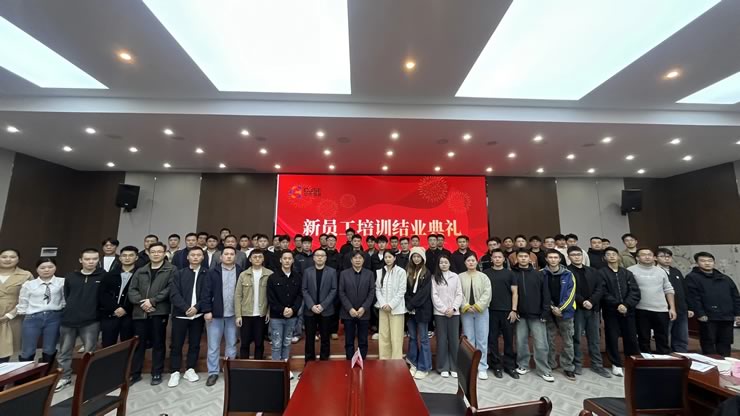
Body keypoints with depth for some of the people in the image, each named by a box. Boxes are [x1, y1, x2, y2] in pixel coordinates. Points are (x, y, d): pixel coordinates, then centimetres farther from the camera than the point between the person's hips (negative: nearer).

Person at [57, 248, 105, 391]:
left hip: (91, 321, -3)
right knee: (64, 352, 16)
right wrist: (72, 310, 8)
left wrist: (97, 311, -1)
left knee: (90, 352, 5)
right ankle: (65, 378, 33)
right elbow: (66, 296, 14)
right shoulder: (70, 277, 4)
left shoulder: (104, 276, -7)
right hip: (68, 320, 4)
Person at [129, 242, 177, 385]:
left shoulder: (171, 270, 0)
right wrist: (141, 302, -9)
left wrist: (152, 301, -15)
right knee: (138, 344, 11)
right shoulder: (140, 271, 14)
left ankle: (157, 373, 18)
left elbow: (170, 289, -9)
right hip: (140, 312, 3)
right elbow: (132, 290, 7)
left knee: (158, 344, 6)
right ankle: (135, 373, 27)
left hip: (159, 312, -3)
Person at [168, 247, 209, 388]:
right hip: (180, 314, 0)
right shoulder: (179, 273, 3)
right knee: (176, 344, 6)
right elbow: (174, 294, -5)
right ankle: (175, 372, 20)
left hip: (198, 314, 0)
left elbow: (207, 294, -4)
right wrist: (186, 308, -17)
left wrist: (197, 307, -17)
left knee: (195, 344, 9)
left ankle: (190, 370, 23)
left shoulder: (207, 274, 1)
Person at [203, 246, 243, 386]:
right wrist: (207, 310, -9)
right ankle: (213, 372, 24)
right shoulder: (213, 272, -2)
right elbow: (207, 293, -3)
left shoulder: (241, 272, -3)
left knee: (232, 344, 13)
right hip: (215, 314, 0)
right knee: (213, 345, 9)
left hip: (234, 314, 1)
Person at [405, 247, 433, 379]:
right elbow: (406, 291, 5)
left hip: (422, 310, -4)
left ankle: (423, 367, 15)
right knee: (412, 337, 12)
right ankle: (413, 364, 26)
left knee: (423, 338, 4)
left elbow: (424, 292, -12)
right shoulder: (408, 272, 6)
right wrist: (408, 306, -8)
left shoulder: (426, 273, -5)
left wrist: (411, 305, -14)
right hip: (410, 310, 4)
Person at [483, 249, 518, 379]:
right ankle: (497, 366, 19)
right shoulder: (485, 273, 3)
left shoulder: (510, 273, 4)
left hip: (507, 311, 0)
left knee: (509, 339, 8)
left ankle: (510, 366, 23)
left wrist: (514, 310, -5)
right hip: (491, 311, 0)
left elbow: (515, 293, 2)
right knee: (493, 339, 6)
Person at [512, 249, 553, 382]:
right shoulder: (512, 274, -1)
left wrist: (545, 312, -6)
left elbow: (545, 294, 0)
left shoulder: (538, 274, 1)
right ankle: (523, 365, 25)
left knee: (541, 344, 3)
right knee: (521, 342, 9)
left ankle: (544, 370, 18)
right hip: (520, 315, 0)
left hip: (536, 315, 0)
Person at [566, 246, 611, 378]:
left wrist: (591, 301, -12)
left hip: (593, 309, 4)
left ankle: (597, 365, 24)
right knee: (576, 338, 4)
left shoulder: (593, 271, 11)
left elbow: (600, 288, 2)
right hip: (576, 309, -4)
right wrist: (582, 302, -18)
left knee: (595, 339, 11)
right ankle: (577, 364, 15)